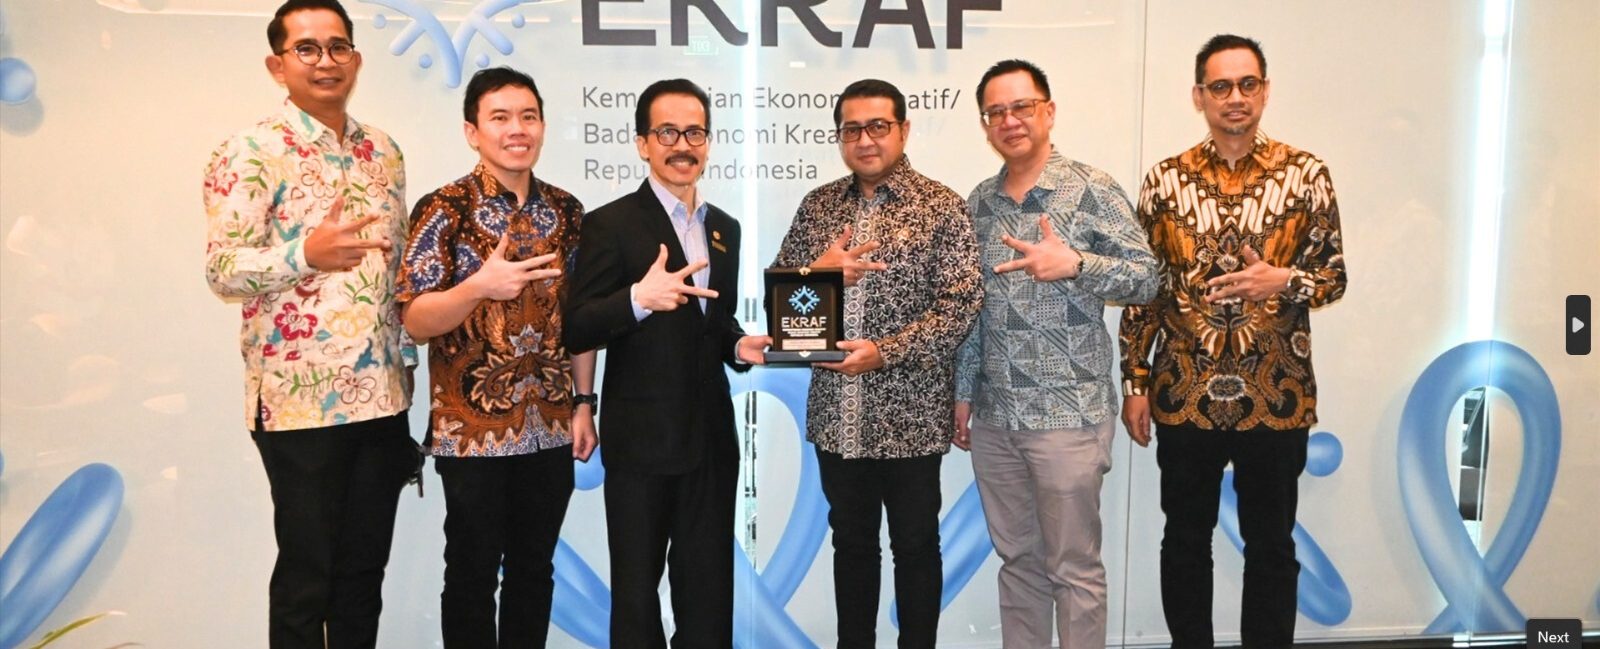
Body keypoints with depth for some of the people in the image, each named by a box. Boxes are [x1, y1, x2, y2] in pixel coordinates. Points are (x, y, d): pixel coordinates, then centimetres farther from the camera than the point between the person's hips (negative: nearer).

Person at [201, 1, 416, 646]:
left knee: (365, 569, 14)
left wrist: (405, 359, 13)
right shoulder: (251, 152, -6)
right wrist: (304, 255, -29)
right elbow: (221, 269, -12)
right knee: (306, 577, 5)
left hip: (381, 394, 5)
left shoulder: (383, 151, 11)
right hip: (300, 399, -5)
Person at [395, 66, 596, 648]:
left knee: (534, 571, 15)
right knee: (473, 576, 9)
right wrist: (479, 286, -28)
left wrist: (584, 402, 6)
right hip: (472, 429, -4)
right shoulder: (444, 209, -8)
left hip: (551, 427, 4)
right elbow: (416, 322, -11)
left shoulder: (566, 211, 5)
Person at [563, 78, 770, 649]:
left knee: (710, 589, 15)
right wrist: (638, 298, -29)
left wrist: (739, 346, 0)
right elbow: (576, 333, -13)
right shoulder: (611, 224, -8)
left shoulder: (725, 229, 11)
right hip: (642, 440, -5)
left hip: (711, 437, 6)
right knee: (636, 586, 10)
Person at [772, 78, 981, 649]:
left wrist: (885, 352, -22)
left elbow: (961, 303, -13)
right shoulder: (818, 205, 7)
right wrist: (817, 273, -15)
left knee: (915, 546, 10)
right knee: (851, 543, 16)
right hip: (835, 413, 4)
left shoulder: (941, 206, -6)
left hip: (910, 415, -4)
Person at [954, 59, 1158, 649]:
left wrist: (1074, 262, -21)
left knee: (1074, 568, 4)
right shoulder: (979, 203, 10)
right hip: (994, 417, 5)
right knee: (1018, 560, 15)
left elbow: (1146, 277, -6)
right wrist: (964, 391, 14)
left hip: (1069, 414, -5)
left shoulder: (1092, 190, -5)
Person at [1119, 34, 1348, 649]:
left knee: (1271, 546, 12)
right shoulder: (1165, 178, 1)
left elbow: (1334, 275, 4)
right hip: (1184, 393, 1)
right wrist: (1135, 382, 1)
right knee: (1185, 542, 13)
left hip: (1275, 394, -1)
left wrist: (1285, 281, -18)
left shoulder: (1305, 173, -1)